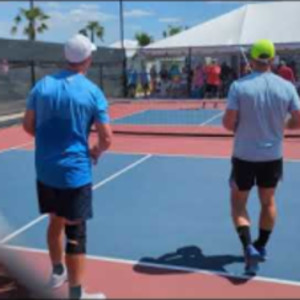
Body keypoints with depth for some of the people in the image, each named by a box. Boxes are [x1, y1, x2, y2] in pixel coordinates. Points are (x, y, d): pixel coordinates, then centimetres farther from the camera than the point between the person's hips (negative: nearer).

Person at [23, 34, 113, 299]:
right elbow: (106, 139, -11)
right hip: (75, 172, -5)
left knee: (56, 220, 24)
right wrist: (95, 152, 10)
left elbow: (28, 125, 7)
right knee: (75, 232, 3)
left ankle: (57, 272, 44)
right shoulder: (93, 92, -10)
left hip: (45, 170, 5)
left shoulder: (42, 85, 1)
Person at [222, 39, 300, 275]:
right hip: (273, 156, 3)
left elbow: (228, 123, -14)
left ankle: (249, 247, -5)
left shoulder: (239, 86, -13)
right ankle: (261, 247, 33)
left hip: (244, 155, -2)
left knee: (238, 203, 12)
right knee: (268, 201, 21)